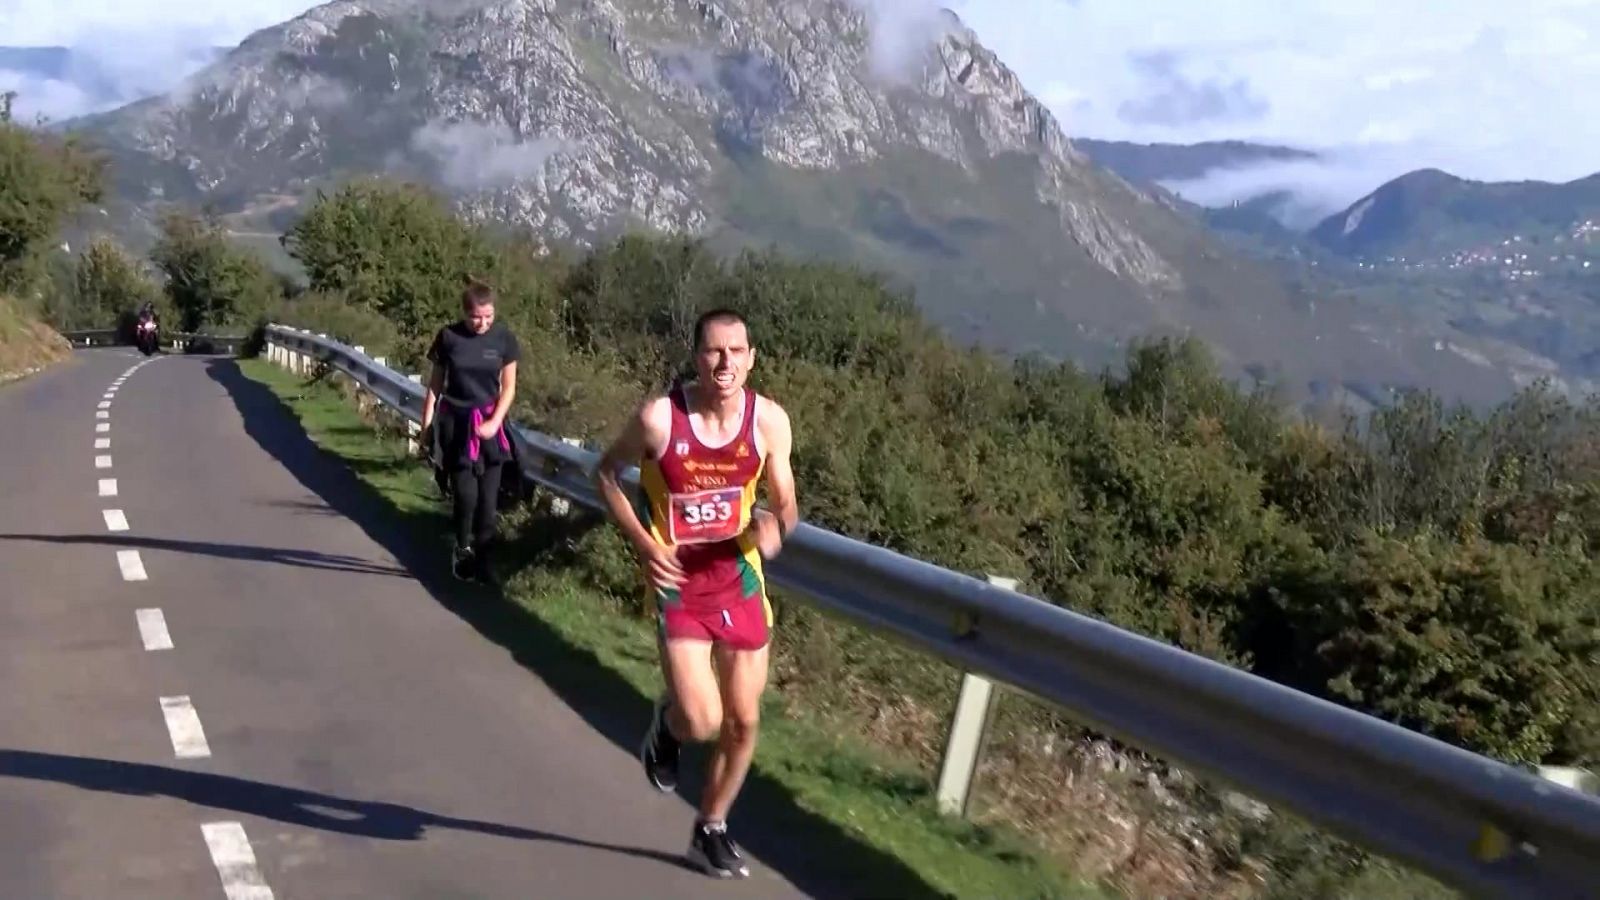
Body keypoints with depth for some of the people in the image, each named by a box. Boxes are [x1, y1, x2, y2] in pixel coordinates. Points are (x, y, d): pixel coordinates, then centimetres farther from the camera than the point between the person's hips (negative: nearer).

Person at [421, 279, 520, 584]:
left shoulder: (504, 337, -4)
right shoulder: (448, 337, -6)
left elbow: (508, 388, 1)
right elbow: (435, 384, 2)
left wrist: (494, 422, -10)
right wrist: (427, 424, 0)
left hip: (489, 422, 1)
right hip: (456, 422, -1)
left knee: (488, 497, 0)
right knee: (466, 493, -7)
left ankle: (482, 558, 12)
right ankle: (462, 549, 17)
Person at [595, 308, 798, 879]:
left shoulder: (769, 421, -10)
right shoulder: (659, 417, -17)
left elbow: (785, 505, 1)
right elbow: (607, 472, 0)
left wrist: (775, 527, -23)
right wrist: (642, 543, -12)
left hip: (739, 577, 3)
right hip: (678, 581, -3)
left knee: (743, 722, 10)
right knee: (701, 722, -15)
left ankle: (710, 832, 34)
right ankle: (667, 724, 25)